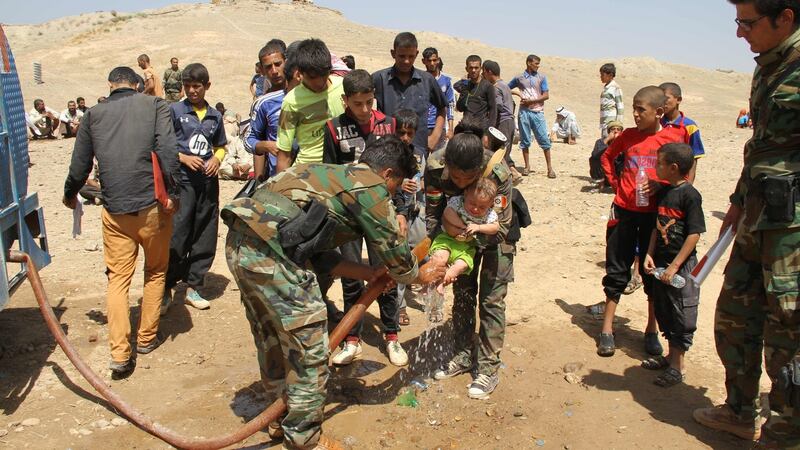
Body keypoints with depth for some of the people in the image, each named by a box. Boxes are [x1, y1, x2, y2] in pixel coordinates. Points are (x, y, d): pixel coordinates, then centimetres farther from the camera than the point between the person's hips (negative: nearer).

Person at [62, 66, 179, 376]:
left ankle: (119, 353, 0)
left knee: (118, 278, 7)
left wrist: (70, 196, 29)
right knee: (155, 272, 16)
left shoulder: (93, 115, 9)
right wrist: (172, 193, -10)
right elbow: (167, 151, -13)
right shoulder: (154, 105, 2)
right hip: (152, 205, -1)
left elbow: (79, 165, 12)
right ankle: (147, 338, 24)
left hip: (114, 211, 2)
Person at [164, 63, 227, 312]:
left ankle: (193, 287, 20)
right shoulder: (174, 111, 1)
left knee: (205, 239, 8)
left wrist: (217, 159, 0)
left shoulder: (215, 116, 12)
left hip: (208, 182, 4)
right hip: (182, 180, -4)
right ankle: (166, 289, 7)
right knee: (176, 238, -6)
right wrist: (184, 158, -14)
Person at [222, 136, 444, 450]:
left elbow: (320, 255, 24)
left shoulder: (335, 177, 25)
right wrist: (422, 276, 25)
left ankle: (282, 417, 43)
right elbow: (394, 253, 6)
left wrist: (366, 273, 24)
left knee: (272, 337, 25)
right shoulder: (371, 188, -1)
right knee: (309, 348, 5)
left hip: (240, 242, 10)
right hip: (270, 250, -10)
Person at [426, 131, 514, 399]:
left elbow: (500, 227, -30)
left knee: (491, 299, -4)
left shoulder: (499, 174, -40)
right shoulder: (435, 167, -32)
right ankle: (463, 356, 27)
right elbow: (433, 215, -19)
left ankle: (489, 369, 7)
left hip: (495, 231, -3)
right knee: (462, 294, 11)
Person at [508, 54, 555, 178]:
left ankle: (550, 168, 0)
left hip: (537, 112, -1)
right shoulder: (519, 78, 8)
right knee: (525, 140, 5)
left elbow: (546, 95, 1)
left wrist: (530, 101, -8)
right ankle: (527, 166, 14)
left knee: (544, 139, -4)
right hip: (524, 112, 1)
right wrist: (516, 92, 0)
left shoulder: (541, 77, 6)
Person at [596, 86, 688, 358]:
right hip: (624, 211, 2)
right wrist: (615, 182, 6)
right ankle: (607, 329, 16)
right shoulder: (628, 136, 3)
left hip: (654, 213, -2)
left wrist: (659, 185, -18)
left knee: (653, 272, 8)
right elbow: (607, 157, 19)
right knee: (617, 271, 7)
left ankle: (652, 331, 22)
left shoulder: (673, 138, -5)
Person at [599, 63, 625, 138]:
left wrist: (619, 123, -12)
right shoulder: (605, 87, 15)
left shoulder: (615, 88, -8)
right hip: (604, 122, 8)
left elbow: (620, 106, -9)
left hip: (612, 122, -8)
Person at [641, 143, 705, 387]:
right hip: (661, 262, 8)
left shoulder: (689, 195, -16)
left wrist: (674, 266, -19)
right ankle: (671, 355, 33)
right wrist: (650, 255, 3)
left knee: (682, 316, 4)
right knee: (663, 312, 17)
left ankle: (678, 365, 16)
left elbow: (694, 234, -18)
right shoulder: (663, 192, 7)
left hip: (682, 266, -8)